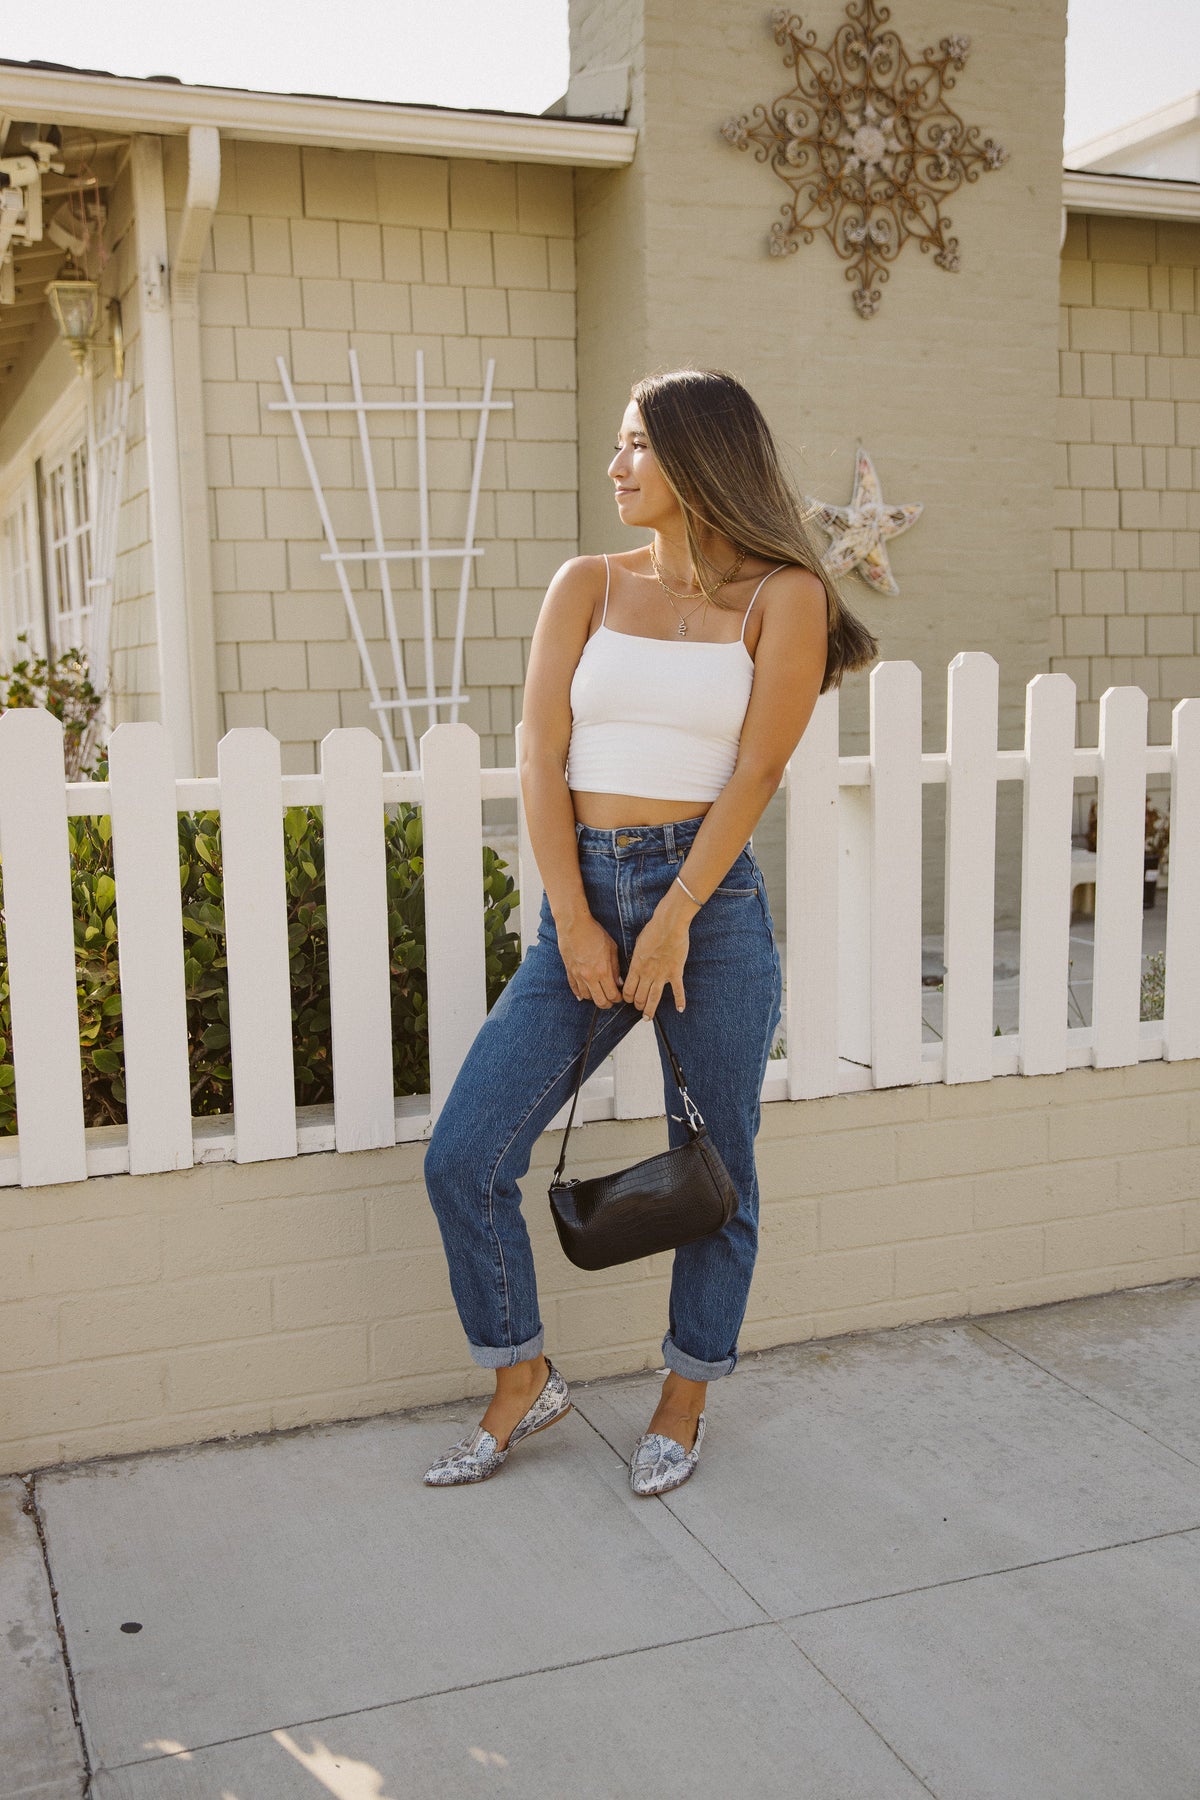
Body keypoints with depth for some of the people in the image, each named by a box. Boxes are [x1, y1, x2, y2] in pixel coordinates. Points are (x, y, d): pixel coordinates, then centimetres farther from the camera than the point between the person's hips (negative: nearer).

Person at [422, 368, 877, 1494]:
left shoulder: (781, 596, 1)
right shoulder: (587, 586, 10)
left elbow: (755, 773, -7)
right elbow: (541, 754, 1)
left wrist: (672, 922, -14)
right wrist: (574, 923, -8)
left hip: (711, 896, -3)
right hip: (583, 894, 4)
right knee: (463, 1160, -1)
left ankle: (684, 1401, 30)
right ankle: (522, 1382, 21)